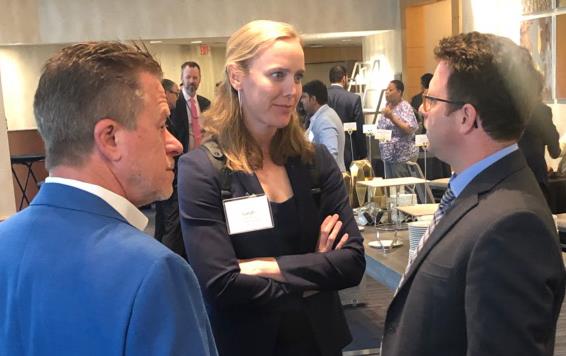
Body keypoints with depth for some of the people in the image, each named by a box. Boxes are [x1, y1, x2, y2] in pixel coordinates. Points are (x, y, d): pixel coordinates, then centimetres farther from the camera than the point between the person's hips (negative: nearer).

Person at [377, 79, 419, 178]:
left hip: (403, 156, -7)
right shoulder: (387, 107, 13)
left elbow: (409, 129, -20)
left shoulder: (405, 107, -8)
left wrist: (392, 117, -23)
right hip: (388, 155, 7)